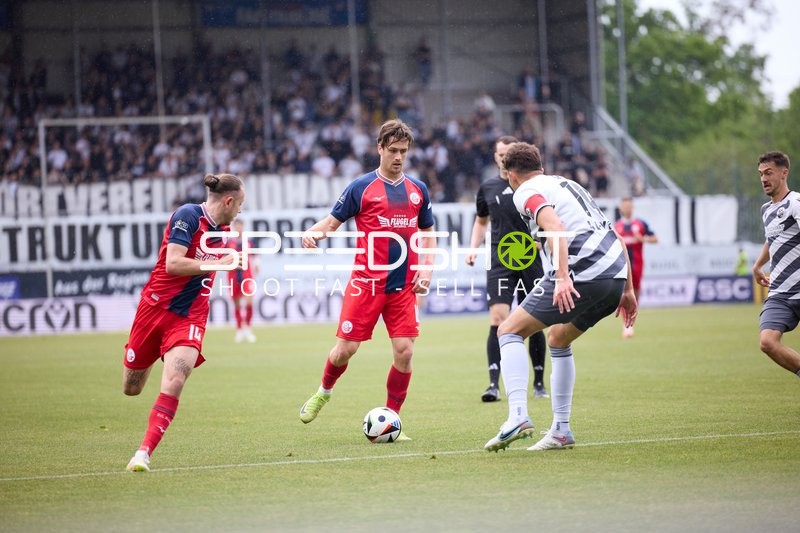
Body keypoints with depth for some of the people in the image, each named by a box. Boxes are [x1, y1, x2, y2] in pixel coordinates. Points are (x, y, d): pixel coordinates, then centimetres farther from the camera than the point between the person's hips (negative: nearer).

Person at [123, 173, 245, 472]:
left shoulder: (222, 231, 9)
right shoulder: (188, 215, -13)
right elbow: (173, 264, -23)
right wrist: (218, 264, -19)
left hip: (189, 318, 4)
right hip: (155, 309, -4)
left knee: (174, 383, -22)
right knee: (131, 389, 9)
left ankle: (143, 454, -20)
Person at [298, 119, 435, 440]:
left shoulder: (417, 190, 10)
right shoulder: (361, 187, -1)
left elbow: (428, 233, 20)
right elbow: (332, 221, 3)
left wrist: (427, 270, 6)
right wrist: (313, 233, -19)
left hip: (404, 285, 3)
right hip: (366, 281, -3)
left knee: (404, 352, -6)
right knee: (346, 348, -3)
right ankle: (323, 392, 28)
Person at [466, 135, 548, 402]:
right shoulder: (488, 187, 9)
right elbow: (481, 220, 24)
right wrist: (474, 247, 10)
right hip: (500, 260, 1)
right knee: (498, 320, -13)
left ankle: (539, 383, 19)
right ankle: (494, 384, -13)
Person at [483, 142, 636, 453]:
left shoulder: (526, 192, 5)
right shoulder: (567, 184, 30)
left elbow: (555, 226, -16)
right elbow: (614, 235, 27)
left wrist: (563, 278, -25)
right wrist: (627, 290, 28)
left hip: (582, 274, -8)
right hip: (616, 275, 8)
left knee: (509, 331, 2)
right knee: (558, 339, 27)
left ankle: (518, 416, -16)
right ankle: (561, 431, 24)